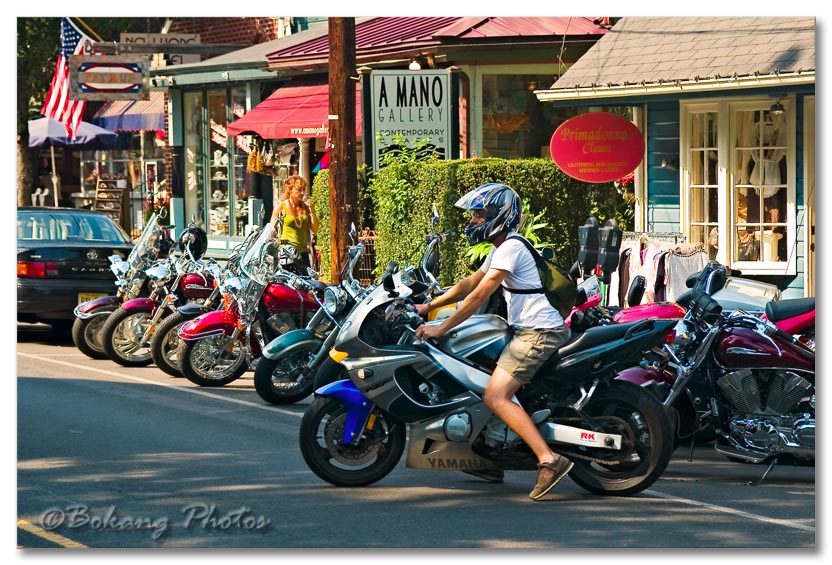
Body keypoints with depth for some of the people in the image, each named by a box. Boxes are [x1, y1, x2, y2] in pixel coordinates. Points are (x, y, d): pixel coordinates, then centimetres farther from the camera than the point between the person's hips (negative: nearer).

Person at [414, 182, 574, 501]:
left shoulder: (511, 248, -12)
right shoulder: (500, 249, 20)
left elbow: (479, 296, -16)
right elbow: (469, 284, 27)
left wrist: (440, 328, -13)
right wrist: (428, 306, 24)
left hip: (538, 332, -11)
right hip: (528, 331, 11)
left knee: (495, 397, -19)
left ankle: (549, 460, -28)